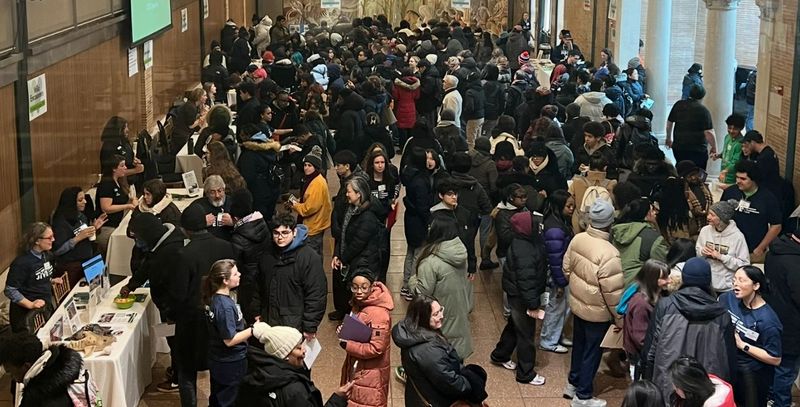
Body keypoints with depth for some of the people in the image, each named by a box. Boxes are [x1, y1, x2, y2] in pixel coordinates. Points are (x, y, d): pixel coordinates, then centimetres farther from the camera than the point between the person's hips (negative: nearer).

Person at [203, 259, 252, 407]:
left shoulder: (213, 298, -1)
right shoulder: (225, 306, -28)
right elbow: (229, 340, -25)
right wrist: (253, 330, -21)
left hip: (217, 360, 9)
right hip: (231, 363, -9)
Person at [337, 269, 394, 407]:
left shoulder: (379, 314, -26)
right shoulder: (359, 303, 1)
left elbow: (376, 349, -27)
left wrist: (346, 345, -22)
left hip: (370, 373, -8)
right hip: (356, 367, 8)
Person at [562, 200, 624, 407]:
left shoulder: (578, 239, -9)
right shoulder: (609, 253, -30)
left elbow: (567, 268, 6)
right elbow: (612, 292, -24)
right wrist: (620, 319, -11)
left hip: (577, 303, 7)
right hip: (597, 311, -7)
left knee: (579, 344, 25)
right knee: (592, 352, 11)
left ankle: (573, 384, 42)